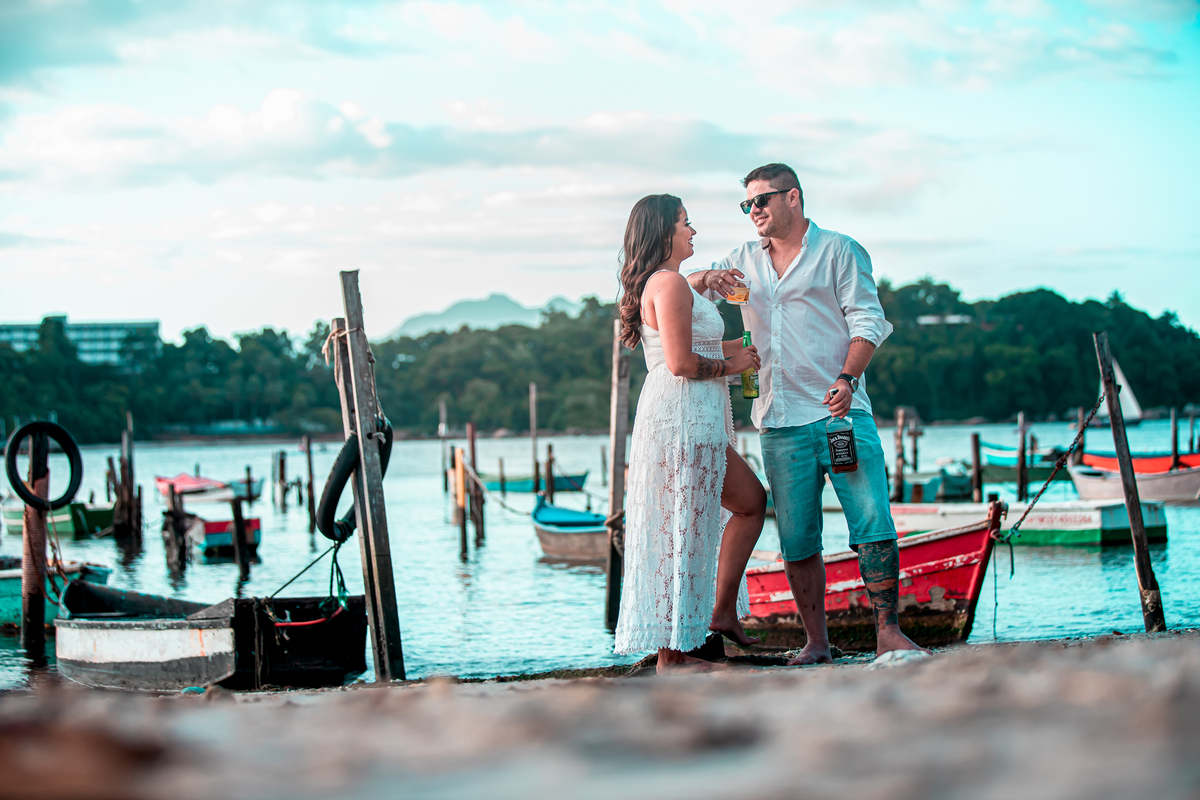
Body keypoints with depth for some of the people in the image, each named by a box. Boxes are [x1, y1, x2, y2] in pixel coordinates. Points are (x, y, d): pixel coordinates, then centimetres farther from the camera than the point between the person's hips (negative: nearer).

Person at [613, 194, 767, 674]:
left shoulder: (659, 284, 19)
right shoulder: (670, 283, -14)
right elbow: (680, 363, -21)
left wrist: (727, 349, 19)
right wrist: (731, 366, -7)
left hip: (694, 423, 11)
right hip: (682, 421, -11)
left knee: (751, 500, 19)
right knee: (683, 532, -6)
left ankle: (722, 611, 18)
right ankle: (671, 655, -2)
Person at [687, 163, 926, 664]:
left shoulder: (839, 251, 6)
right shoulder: (746, 261, 19)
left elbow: (867, 320, -2)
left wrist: (847, 378, -18)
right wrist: (706, 279, -5)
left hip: (840, 413, -4)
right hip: (780, 423, 4)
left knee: (874, 523, -12)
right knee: (796, 541, 2)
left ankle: (887, 632, -6)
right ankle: (816, 643, 9)